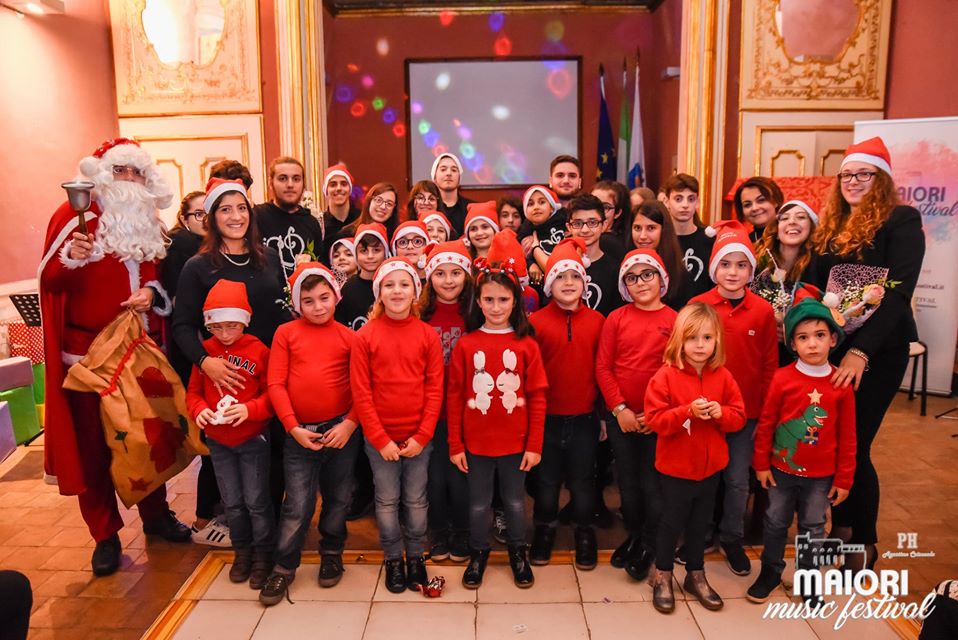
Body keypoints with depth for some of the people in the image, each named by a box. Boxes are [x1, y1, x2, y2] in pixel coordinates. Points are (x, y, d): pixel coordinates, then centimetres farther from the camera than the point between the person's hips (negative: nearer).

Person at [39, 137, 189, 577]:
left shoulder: (149, 221, 11)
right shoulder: (75, 214, -4)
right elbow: (49, 281, -10)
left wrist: (153, 292, -3)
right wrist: (70, 259, -30)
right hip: (88, 349, -4)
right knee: (93, 443, 5)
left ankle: (155, 513, 29)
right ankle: (105, 534, 18)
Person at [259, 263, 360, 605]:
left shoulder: (348, 337, 1)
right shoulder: (286, 333, 0)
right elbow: (276, 384, -3)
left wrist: (350, 424, -11)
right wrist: (293, 428, -8)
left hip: (342, 430, 1)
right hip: (299, 433, -1)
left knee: (338, 498, 15)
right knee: (297, 505, 2)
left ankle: (331, 554, 37)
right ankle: (283, 567, 21)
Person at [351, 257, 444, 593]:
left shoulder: (428, 335, -3)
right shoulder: (365, 336, -5)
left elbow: (435, 389, -3)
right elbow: (361, 393, -6)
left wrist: (422, 436, -9)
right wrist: (380, 439, -9)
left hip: (419, 437, 1)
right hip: (379, 438, 0)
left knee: (416, 500, 12)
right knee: (387, 500, 12)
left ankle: (416, 556, 32)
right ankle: (393, 559, 31)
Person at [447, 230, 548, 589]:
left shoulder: (526, 345, -5)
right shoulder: (466, 345, -5)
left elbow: (537, 397, -3)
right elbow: (454, 397, -2)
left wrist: (534, 445, -5)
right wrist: (455, 445, -3)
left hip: (515, 443, 0)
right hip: (475, 443, 0)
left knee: (515, 502, 16)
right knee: (479, 504, 15)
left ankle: (518, 553, 37)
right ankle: (478, 553, 35)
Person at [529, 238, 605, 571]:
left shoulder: (597, 321, -1)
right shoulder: (536, 321, -6)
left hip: (584, 417, 1)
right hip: (547, 417, -1)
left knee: (583, 479, 14)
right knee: (546, 479, 14)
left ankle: (584, 533, 33)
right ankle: (544, 530, 35)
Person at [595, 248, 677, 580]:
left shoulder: (674, 321, -4)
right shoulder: (616, 319, 0)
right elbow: (603, 368, -1)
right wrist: (620, 408, -8)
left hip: (657, 419, -2)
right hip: (621, 416, 2)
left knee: (652, 483, 6)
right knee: (627, 481, 15)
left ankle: (649, 545, 26)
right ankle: (633, 535, 34)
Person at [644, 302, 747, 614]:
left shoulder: (723, 377, -3)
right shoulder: (665, 376, -15)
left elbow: (739, 416, 0)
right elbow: (655, 420, -18)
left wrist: (720, 413, -21)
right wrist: (688, 412, -30)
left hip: (710, 466, 4)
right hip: (675, 467, -4)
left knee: (700, 523, 19)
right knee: (672, 522, 11)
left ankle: (696, 575, 37)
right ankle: (662, 576, 30)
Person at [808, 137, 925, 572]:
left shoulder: (901, 221, -8)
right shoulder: (831, 226, 11)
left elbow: (898, 291, -17)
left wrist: (861, 351, -26)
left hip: (877, 349, -5)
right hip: (831, 345, 6)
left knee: (854, 445, -1)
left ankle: (865, 542, 20)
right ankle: (841, 527, 30)